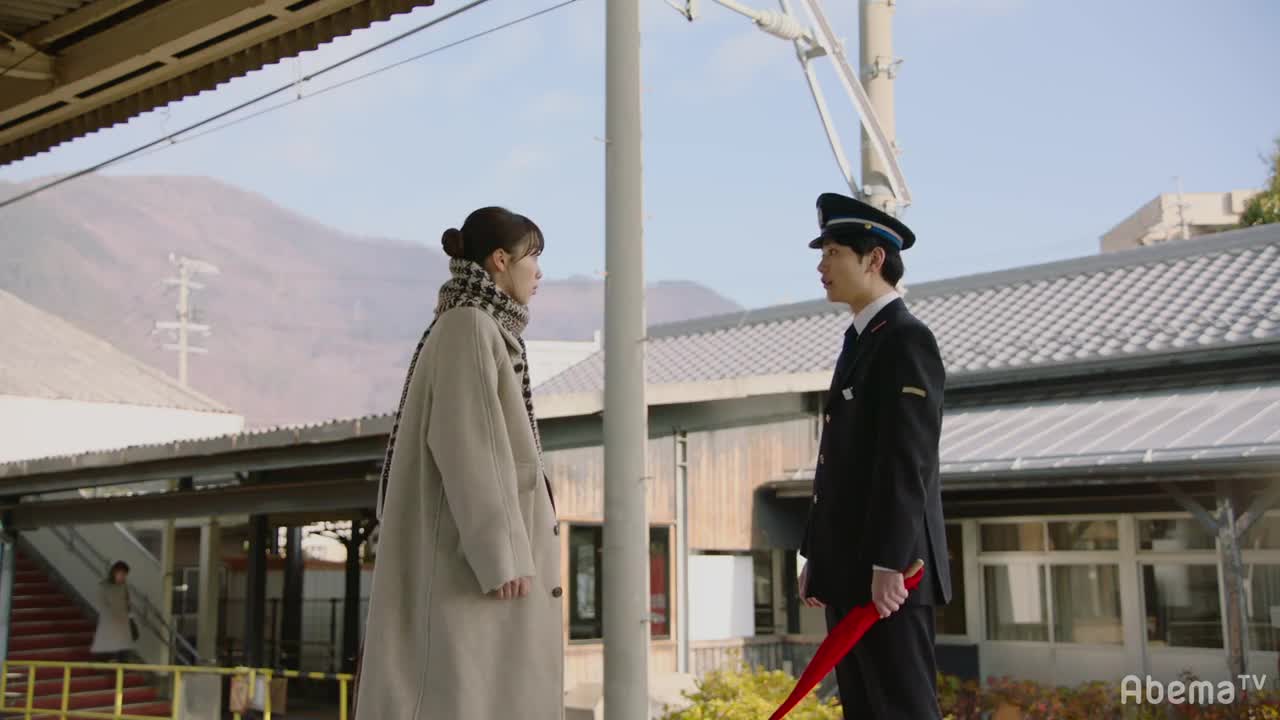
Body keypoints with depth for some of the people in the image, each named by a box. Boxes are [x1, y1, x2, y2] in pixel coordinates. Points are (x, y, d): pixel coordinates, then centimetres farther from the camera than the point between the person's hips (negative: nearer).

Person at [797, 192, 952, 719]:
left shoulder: (907, 340, -10)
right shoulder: (860, 342, 19)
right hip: (849, 572, 9)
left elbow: (908, 462, -19)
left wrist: (888, 565, -23)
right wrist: (816, 556, 17)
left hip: (888, 574, -9)